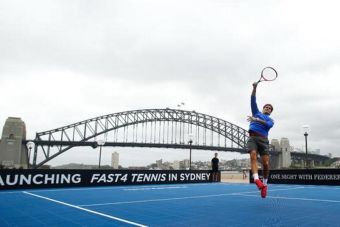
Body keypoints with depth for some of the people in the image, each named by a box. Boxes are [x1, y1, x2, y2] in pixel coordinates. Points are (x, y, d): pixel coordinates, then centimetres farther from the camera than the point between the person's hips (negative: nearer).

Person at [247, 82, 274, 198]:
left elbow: (268, 125, -3)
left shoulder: (271, 120, 23)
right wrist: (255, 87, 3)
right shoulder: (257, 113, 27)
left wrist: (256, 120, -15)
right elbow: (253, 100, 14)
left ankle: (264, 184, 10)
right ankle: (257, 180, -41)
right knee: (253, 157, -25)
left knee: (266, 164, -9)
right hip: (252, 137, -1)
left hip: (263, 139, 1)